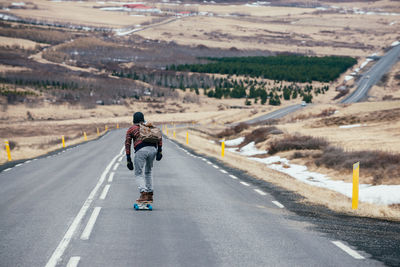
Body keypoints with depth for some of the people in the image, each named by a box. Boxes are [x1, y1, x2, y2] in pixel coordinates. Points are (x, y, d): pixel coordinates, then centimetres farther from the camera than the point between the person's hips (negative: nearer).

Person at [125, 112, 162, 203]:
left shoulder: (131, 129, 20)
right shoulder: (150, 126, 27)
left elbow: (127, 144, 10)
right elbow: (159, 137, 14)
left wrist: (128, 159, 8)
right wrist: (159, 151, 11)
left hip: (141, 150, -3)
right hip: (153, 149, 4)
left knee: (138, 173, 4)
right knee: (149, 171, 23)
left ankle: (144, 194, -16)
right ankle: (150, 194, 20)